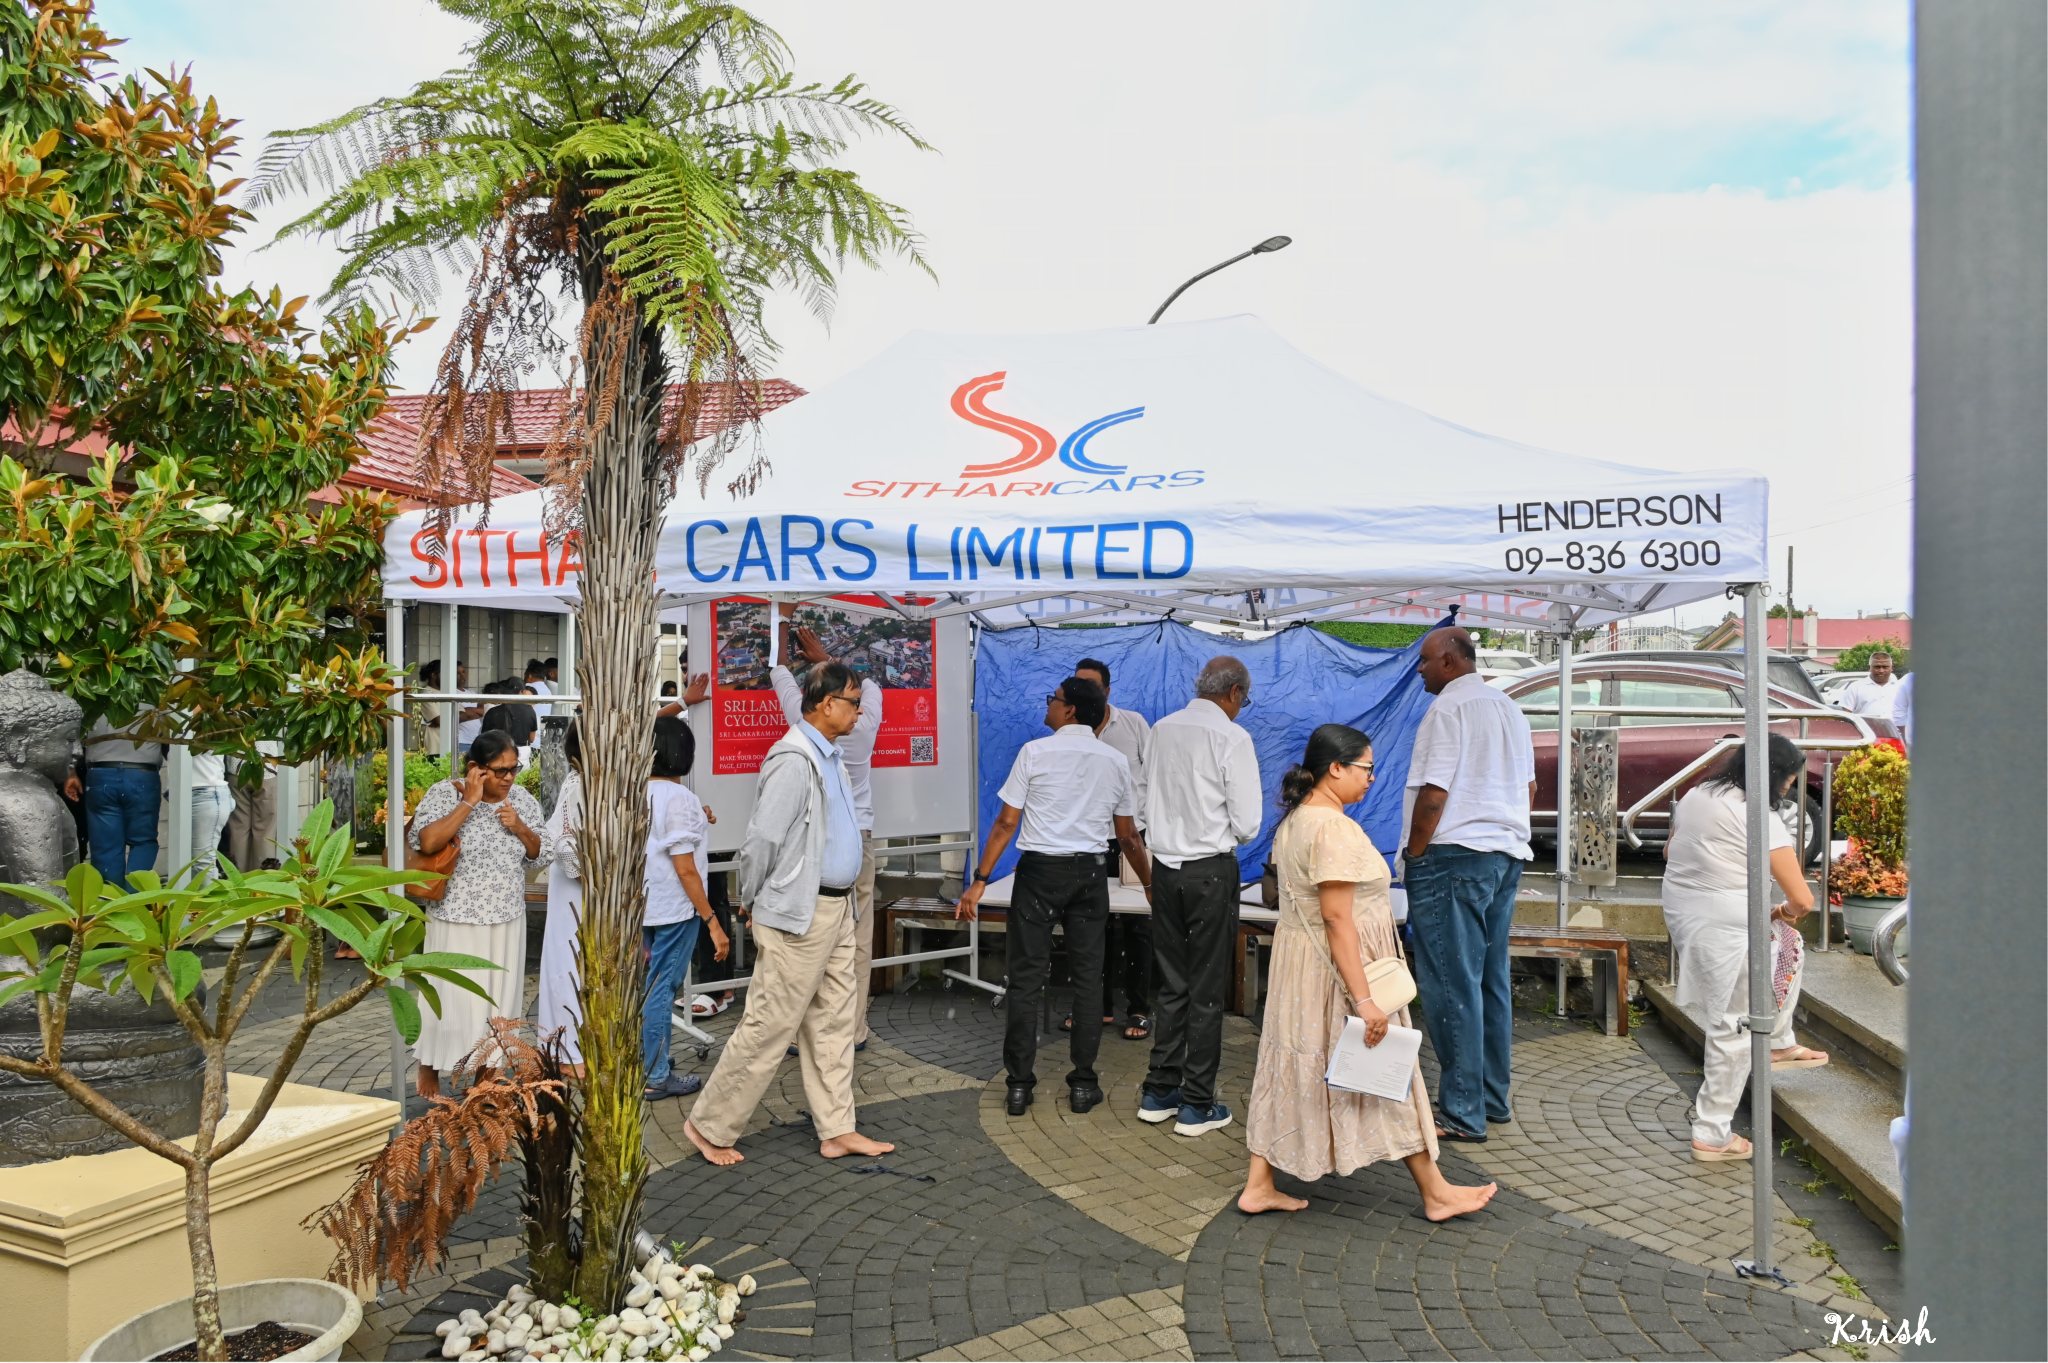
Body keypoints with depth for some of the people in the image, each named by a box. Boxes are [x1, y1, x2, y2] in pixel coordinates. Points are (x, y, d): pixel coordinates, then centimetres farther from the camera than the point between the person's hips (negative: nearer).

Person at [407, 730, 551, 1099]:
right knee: (449, 996, 5)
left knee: (499, 997, 11)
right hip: (456, 919, -4)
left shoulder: (523, 800, 1)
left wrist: (519, 827, -12)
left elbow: (540, 857, 6)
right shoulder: (445, 793, -11)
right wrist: (469, 801, -24)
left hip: (506, 920, 4)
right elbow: (428, 841, -26)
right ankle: (429, 1067, 26)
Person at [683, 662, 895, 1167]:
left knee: (833, 1022, 13)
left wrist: (844, 904, 15)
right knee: (769, 1028, -1)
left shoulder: (830, 757, 13)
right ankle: (709, 1126, 14)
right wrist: (752, 903, -6)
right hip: (798, 915, -10)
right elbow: (762, 840, -19)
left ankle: (837, 1130, 22)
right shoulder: (793, 761, -19)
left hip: (836, 908, 10)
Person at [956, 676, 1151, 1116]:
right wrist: (1151, 885, 22)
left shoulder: (1035, 751, -4)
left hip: (1039, 870, -2)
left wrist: (980, 881, -4)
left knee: (1027, 977, 3)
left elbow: (1006, 823, -7)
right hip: (1089, 873, 3)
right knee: (1087, 979, 9)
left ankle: (1019, 1085, 7)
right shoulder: (1115, 761, 5)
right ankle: (1083, 1084, 13)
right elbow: (1128, 837, 9)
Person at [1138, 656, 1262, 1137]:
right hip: (1212, 871, -5)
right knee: (1207, 989, 4)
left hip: (1165, 867, 6)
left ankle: (1159, 1092, 22)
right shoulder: (1232, 738, -13)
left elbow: (1142, 804, 10)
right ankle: (1197, 1105, 11)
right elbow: (1247, 824, -11)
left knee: (1170, 984, 15)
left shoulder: (1161, 730, 4)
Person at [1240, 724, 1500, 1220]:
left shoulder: (1294, 819, 8)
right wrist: (1364, 1000, -25)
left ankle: (1259, 1186, 17)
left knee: (1291, 1069, 13)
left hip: (1296, 965, 9)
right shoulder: (1334, 828, -22)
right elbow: (1337, 919, -26)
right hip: (1336, 970, -9)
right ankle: (1436, 1194, 20)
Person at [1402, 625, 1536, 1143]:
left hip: (1454, 855, -9)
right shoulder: (1510, 708, 15)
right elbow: (1529, 786, 21)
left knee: (1452, 984, -5)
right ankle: (1494, 1097, 23)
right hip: (1507, 854, 9)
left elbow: (1433, 793, -17)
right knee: (1490, 979, 15)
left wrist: (1414, 854, -8)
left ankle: (1463, 1112, -1)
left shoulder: (1449, 707, -12)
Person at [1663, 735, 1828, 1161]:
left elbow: (1669, 851, 23)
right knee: (1733, 1030, 2)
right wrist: (1785, 912, 5)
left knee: (1787, 947, 30)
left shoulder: (1695, 795, 7)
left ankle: (1780, 1044, 38)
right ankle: (1712, 1135, 9)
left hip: (1680, 913, 9)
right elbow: (1802, 900, -16)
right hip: (1725, 929, -9)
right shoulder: (1761, 820, -16)